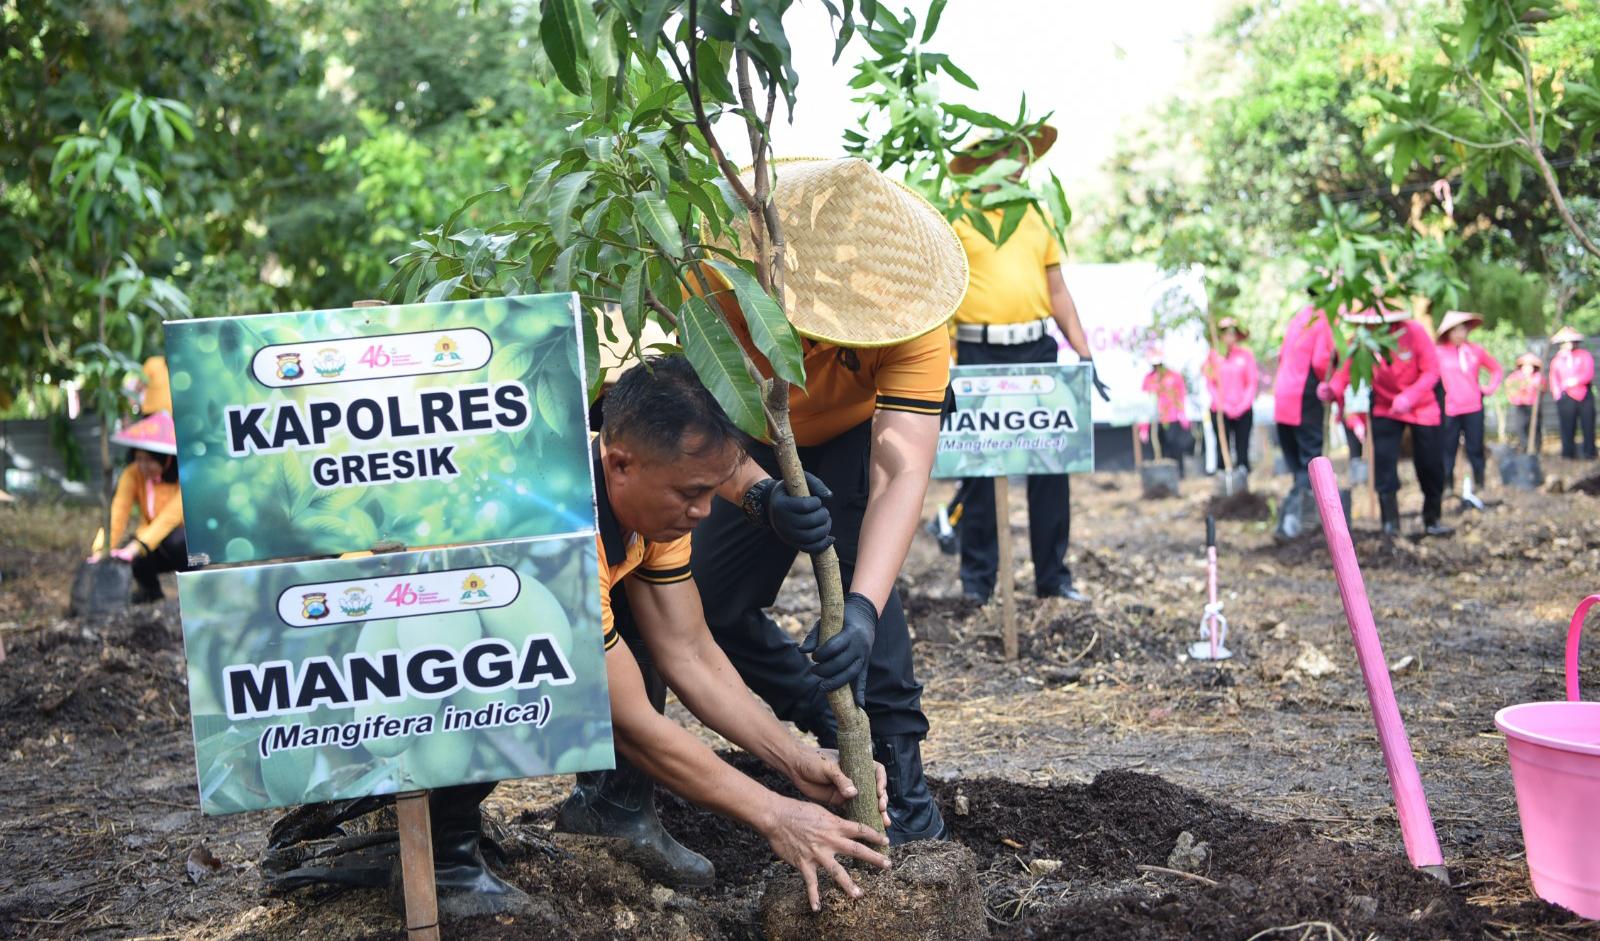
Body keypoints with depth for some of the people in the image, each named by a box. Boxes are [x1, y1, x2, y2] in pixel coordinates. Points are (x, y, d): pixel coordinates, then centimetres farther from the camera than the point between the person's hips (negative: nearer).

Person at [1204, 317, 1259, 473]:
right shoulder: (1213, 355, 2)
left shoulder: (1246, 354, 2)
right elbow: (1210, 384, 3)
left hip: (1243, 411, 0)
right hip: (1220, 411, 0)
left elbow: (1253, 382, 3)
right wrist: (1223, 405, -7)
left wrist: (1243, 405, -7)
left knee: (1242, 450, 0)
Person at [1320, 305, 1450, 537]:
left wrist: (1409, 397, -35)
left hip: (1422, 407, -1)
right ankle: (1390, 523, -4)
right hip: (1385, 408, 1)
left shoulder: (1414, 332, -23)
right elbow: (1346, 371, -24)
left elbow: (1431, 371, -21)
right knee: (1384, 462, -12)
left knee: (1430, 466, 4)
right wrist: (1331, 389, -47)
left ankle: (1432, 521, 22)